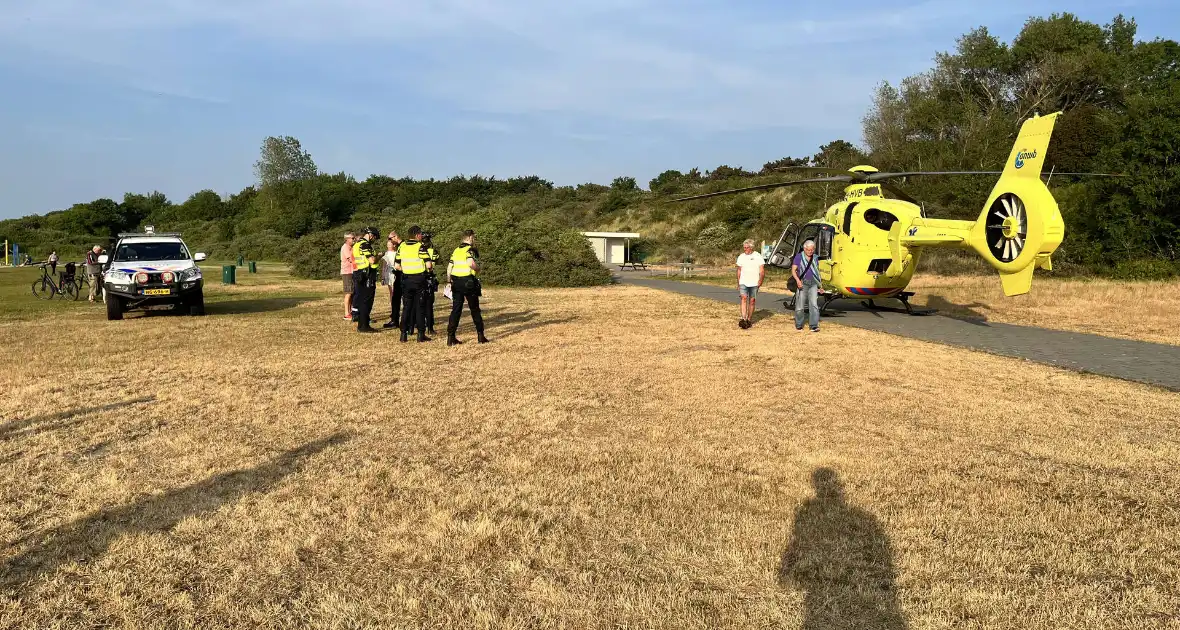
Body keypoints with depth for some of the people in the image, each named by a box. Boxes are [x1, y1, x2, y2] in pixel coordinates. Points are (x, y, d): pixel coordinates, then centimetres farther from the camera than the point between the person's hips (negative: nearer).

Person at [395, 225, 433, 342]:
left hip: (406, 279, 4)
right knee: (420, 307, 3)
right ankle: (421, 334, 5)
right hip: (419, 279, -4)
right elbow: (428, 265, -17)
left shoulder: (401, 246, 4)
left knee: (406, 307, 9)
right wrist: (431, 266, 5)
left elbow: (397, 266, 4)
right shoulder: (420, 246, -11)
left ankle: (404, 334, 7)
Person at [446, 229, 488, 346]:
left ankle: (450, 337, 0)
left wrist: (449, 280, 16)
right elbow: (471, 263, -25)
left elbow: (449, 267, 10)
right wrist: (478, 269, -6)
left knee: (456, 309, 6)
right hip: (468, 282, -5)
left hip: (456, 281, 6)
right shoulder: (471, 249, -7)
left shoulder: (456, 250, 13)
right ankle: (480, 335, 14)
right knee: (475, 309, 7)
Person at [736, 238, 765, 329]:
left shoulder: (758, 256, 0)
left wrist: (761, 280, -17)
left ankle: (749, 320, 15)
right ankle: (743, 319, -27)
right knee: (744, 298, -16)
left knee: (751, 301, 4)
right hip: (743, 283, 1)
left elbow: (762, 270, -4)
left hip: (754, 283, -1)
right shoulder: (741, 257, 9)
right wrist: (738, 283, 14)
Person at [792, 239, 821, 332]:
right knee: (800, 306, 2)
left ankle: (814, 326, -12)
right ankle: (799, 325, 19)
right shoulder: (799, 257, -1)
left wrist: (820, 285, 18)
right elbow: (793, 270, -6)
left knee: (814, 304, -10)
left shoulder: (815, 258, 12)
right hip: (802, 283, -2)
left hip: (813, 283, 3)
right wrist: (798, 280, -22)